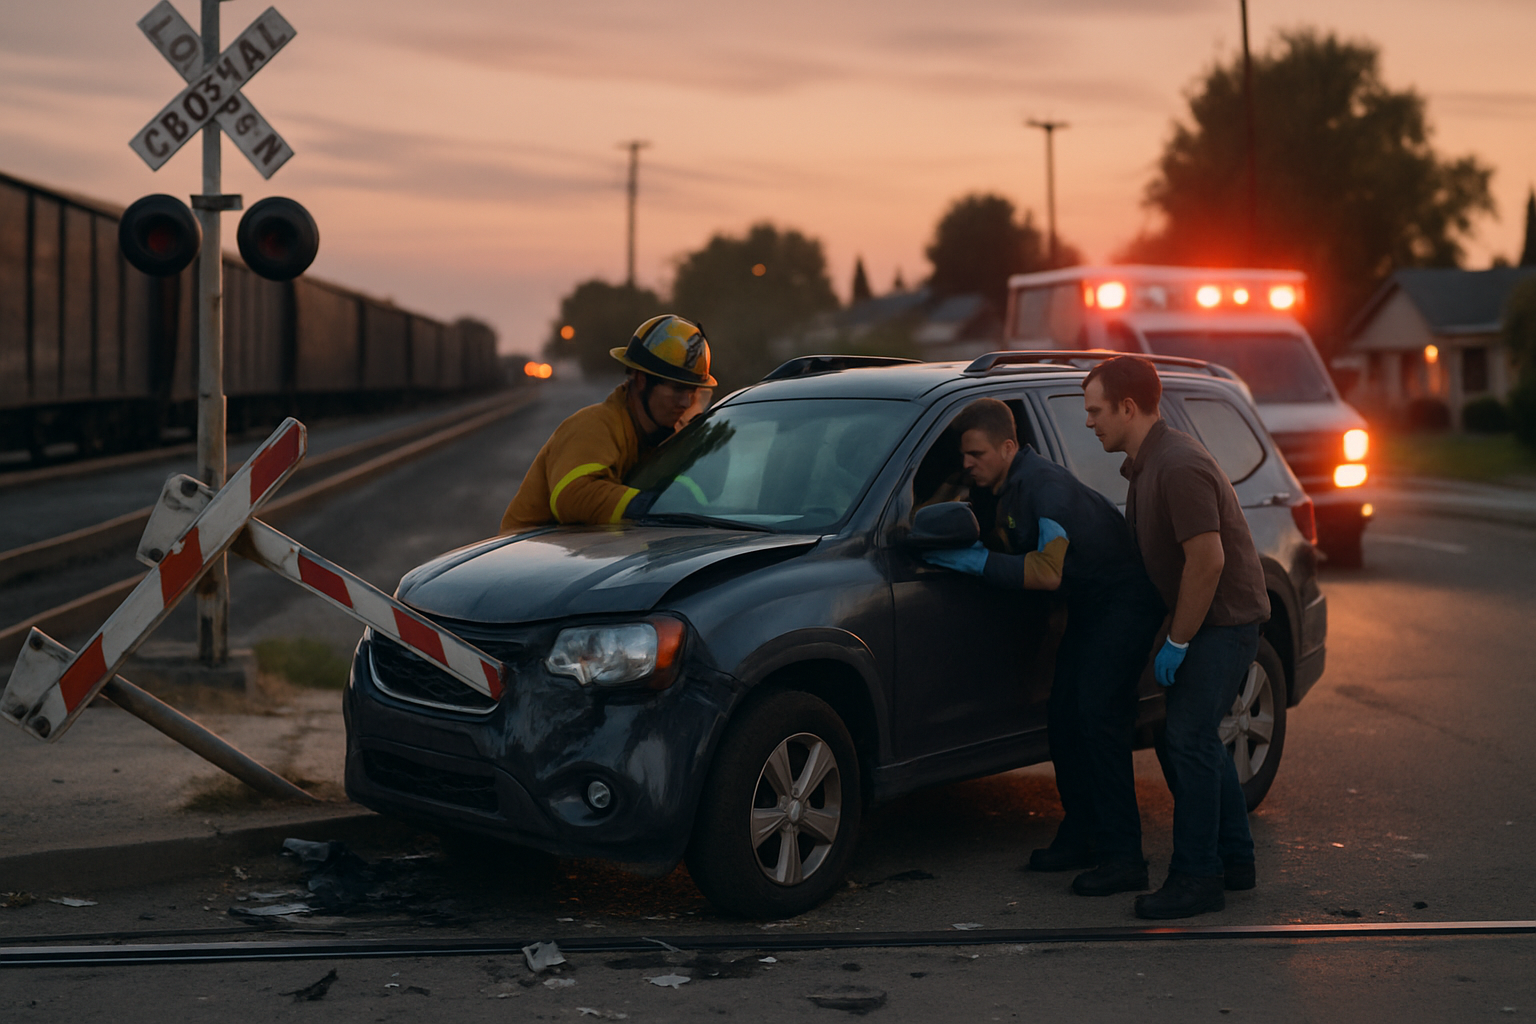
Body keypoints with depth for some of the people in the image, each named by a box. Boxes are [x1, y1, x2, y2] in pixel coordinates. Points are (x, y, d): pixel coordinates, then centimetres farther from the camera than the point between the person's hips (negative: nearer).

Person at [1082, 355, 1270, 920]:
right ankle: (1233, 859, 25)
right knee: (1194, 738, 15)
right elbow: (1137, 545, 20)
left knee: (1187, 739, -10)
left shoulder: (1179, 468, -24)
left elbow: (1208, 560, -26)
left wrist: (1177, 641, -20)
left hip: (1225, 617, -10)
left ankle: (1196, 877, -4)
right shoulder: (1145, 462, 9)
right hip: (1211, 618, 10)